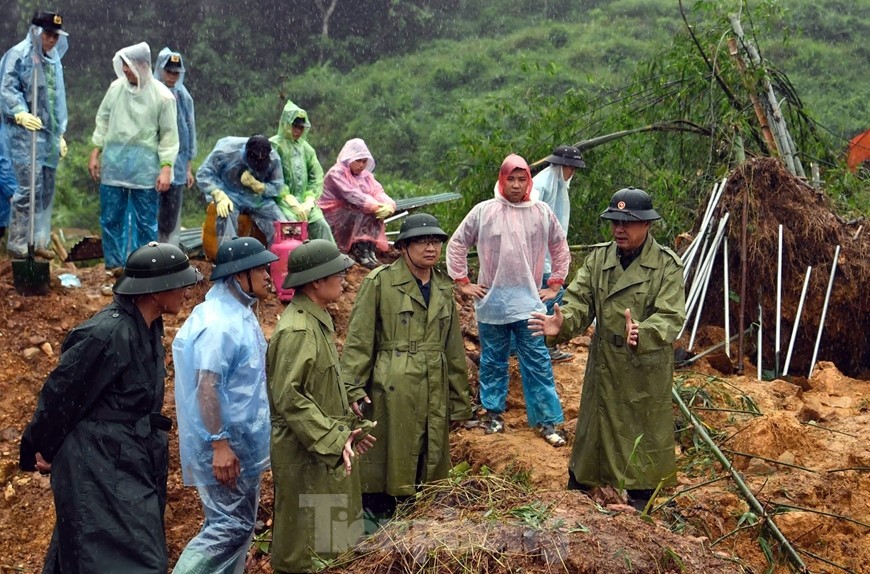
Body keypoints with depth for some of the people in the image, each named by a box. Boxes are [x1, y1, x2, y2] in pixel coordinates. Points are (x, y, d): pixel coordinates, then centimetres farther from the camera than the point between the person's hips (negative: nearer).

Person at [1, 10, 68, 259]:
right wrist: (20, 114, -30)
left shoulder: (53, 60, 17)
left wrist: (60, 134, 21)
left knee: (46, 189, 10)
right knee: (30, 187, -12)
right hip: (25, 133, -8)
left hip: (49, 135, 8)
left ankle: (39, 240, 20)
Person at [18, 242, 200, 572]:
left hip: (129, 460, 9)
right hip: (100, 466, -9)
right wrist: (41, 449, -3)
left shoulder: (147, 328, 6)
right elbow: (61, 393, -15)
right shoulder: (109, 334, -23)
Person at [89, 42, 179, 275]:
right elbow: (103, 120, 13)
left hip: (145, 168, -3)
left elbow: (169, 135, -4)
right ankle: (114, 264, 17)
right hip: (113, 162, 3)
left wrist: (166, 167, -10)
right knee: (110, 218, 7)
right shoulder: (116, 88, 4)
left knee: (145, 221, 4)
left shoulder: (162, 96, -6)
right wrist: (96, 152, 8)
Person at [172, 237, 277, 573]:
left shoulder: (239, 313, 10)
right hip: (226, 444, -10)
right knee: (231, 525, -6)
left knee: (239, 523, 16)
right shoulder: (219, 323, -22)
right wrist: (219, 444, -27)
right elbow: (207, 386, -26)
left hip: (242, 440, 10)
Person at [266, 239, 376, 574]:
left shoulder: (317, 320, 10)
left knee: (315, 533, 19)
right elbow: (288, 396, -25)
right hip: (302, 451, -10)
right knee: (300, 541, 4)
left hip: (322, 447, 10)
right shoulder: (297, 330, -21)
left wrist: (349, 427, 16)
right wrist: (332, 439, -26)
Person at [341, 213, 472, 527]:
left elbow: (454, 348, 16)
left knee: (430, 462, 10)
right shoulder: (380, 282, -5)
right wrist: (353, 386, -13)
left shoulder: (444, 287, 12)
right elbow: (359, 339, -6)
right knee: (385, 459, 0)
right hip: (391, 391, -5)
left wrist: (459, 399, 16)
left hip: (434, 393, 6)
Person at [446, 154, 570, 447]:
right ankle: (494, 413, 24)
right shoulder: (483, 211, -4)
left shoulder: (542, 212, 1)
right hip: (491, 302, 0)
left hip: (529, 302, 0)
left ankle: (547, 420, 8)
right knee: (493, 361, 11)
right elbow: (457, 244, 4)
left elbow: (560, 248, 13)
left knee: (538, 362, 2)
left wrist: (554, 285, 9)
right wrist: (462, 282, 2)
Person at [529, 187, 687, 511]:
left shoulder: (667, 265, -11)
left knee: (642, 442, 9)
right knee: (591, 433, 16)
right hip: (602, 369, 4)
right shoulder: (597, 259, 3)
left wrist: (641, 332, -41)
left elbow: (671, 317, -20)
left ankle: (639, 510, 27)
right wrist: (562, 323, -28)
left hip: (646, 372, -4)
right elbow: (580, 301, -5)